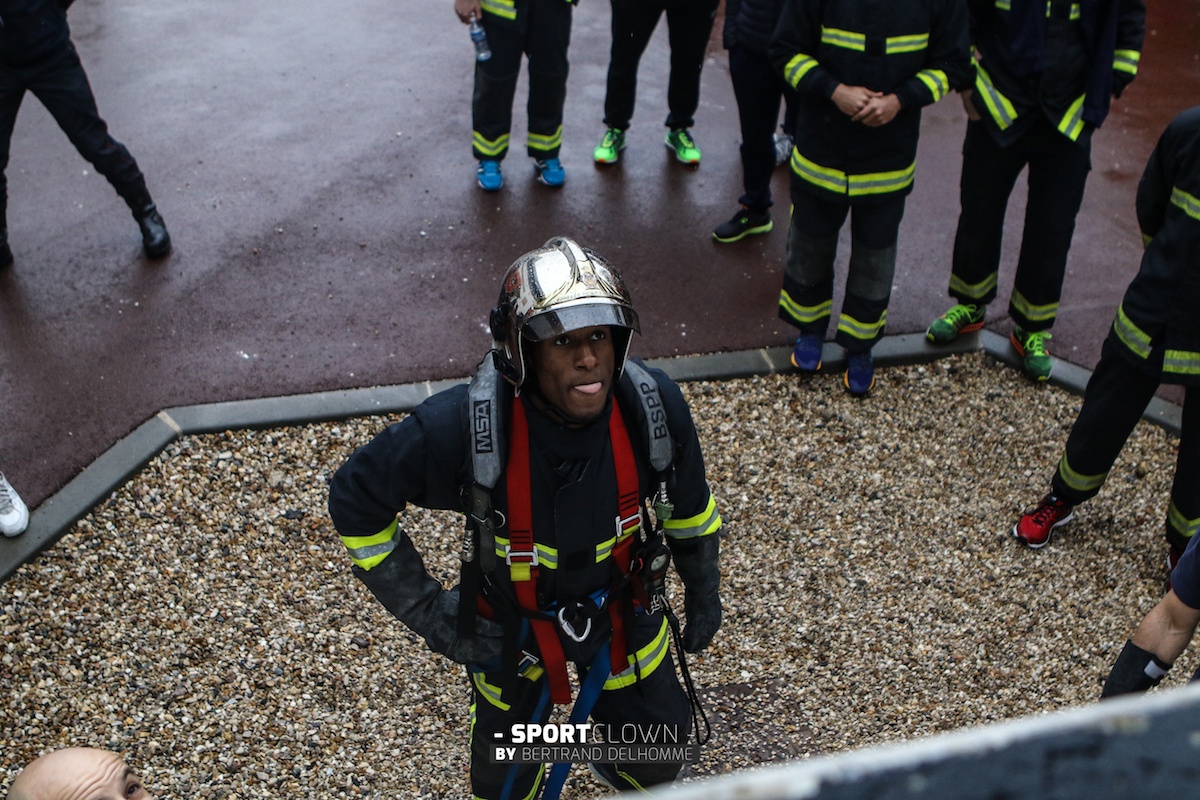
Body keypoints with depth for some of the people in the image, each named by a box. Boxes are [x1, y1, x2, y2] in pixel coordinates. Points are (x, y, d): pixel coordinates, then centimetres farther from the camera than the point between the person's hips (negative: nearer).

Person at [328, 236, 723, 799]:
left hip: (623, 611, 2)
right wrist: (423, 610, -17)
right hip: (512, 625, -2)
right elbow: (355, 499, -19)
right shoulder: (461, 426, -35)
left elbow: (688, 504, -5)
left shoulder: (654, 404, -26)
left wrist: (704, 592, 9)